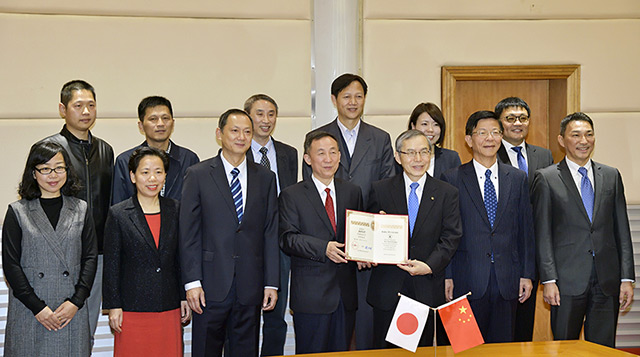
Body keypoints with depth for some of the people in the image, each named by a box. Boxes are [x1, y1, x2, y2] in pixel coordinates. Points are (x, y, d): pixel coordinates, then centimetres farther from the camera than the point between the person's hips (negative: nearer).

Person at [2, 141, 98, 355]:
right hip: (28, 313, -1)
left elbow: (90, 257, 5)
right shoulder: (17, 212, 2)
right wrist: (37, 307, -9)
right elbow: (10, 264, -3)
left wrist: (76, 301, -7)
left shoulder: (81, 210, 8)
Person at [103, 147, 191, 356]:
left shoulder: (175, 211, 8)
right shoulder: (118, 214, -1)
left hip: (169, 309, 3)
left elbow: (181, 258, 12)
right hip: (132, 311, -3)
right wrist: (113, 306, -5)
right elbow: (111, 265, -1)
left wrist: (185, 297, 8)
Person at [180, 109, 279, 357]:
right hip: (211, 285, -2)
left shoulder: (265, 178, 9)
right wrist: (192, 282, -8)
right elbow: (188, 233, -2)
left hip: (250, 288, 2)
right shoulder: (198, 175, 1)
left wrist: (271, 283, 3)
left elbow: (271, 233, 8)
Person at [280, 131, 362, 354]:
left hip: (346, 293, 4)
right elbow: (288, 239, -9)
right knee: (312, 353, 1)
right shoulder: (292, 195, 0)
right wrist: (323, 248, -23)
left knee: (342, 353, 10)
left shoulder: (352, 192, 13)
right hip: (311, 295, -4)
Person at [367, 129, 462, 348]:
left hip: (428, 289, 0)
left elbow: (451, 237, -1)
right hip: (388, 288, 0)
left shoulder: (447, 194, 5)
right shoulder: (380, 190, 5)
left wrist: (429, 266, -16)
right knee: (386, 349, 6)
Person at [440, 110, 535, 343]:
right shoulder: (452, 179, 1)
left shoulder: (517, 179, 10)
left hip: (507, 281, 2)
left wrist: (527, 274, 5)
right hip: (467, 279, -2)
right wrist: (446, 276, -5)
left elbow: (526, 229, 10)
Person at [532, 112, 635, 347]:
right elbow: (542, 234, -2)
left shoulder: (611, 176, 11)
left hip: (607, 283, 3)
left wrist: (627, 277, 4)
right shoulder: (546, 178, 1)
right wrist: (548, 280, -9)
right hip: (568, 281, -3)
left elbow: (622, 229, 10)